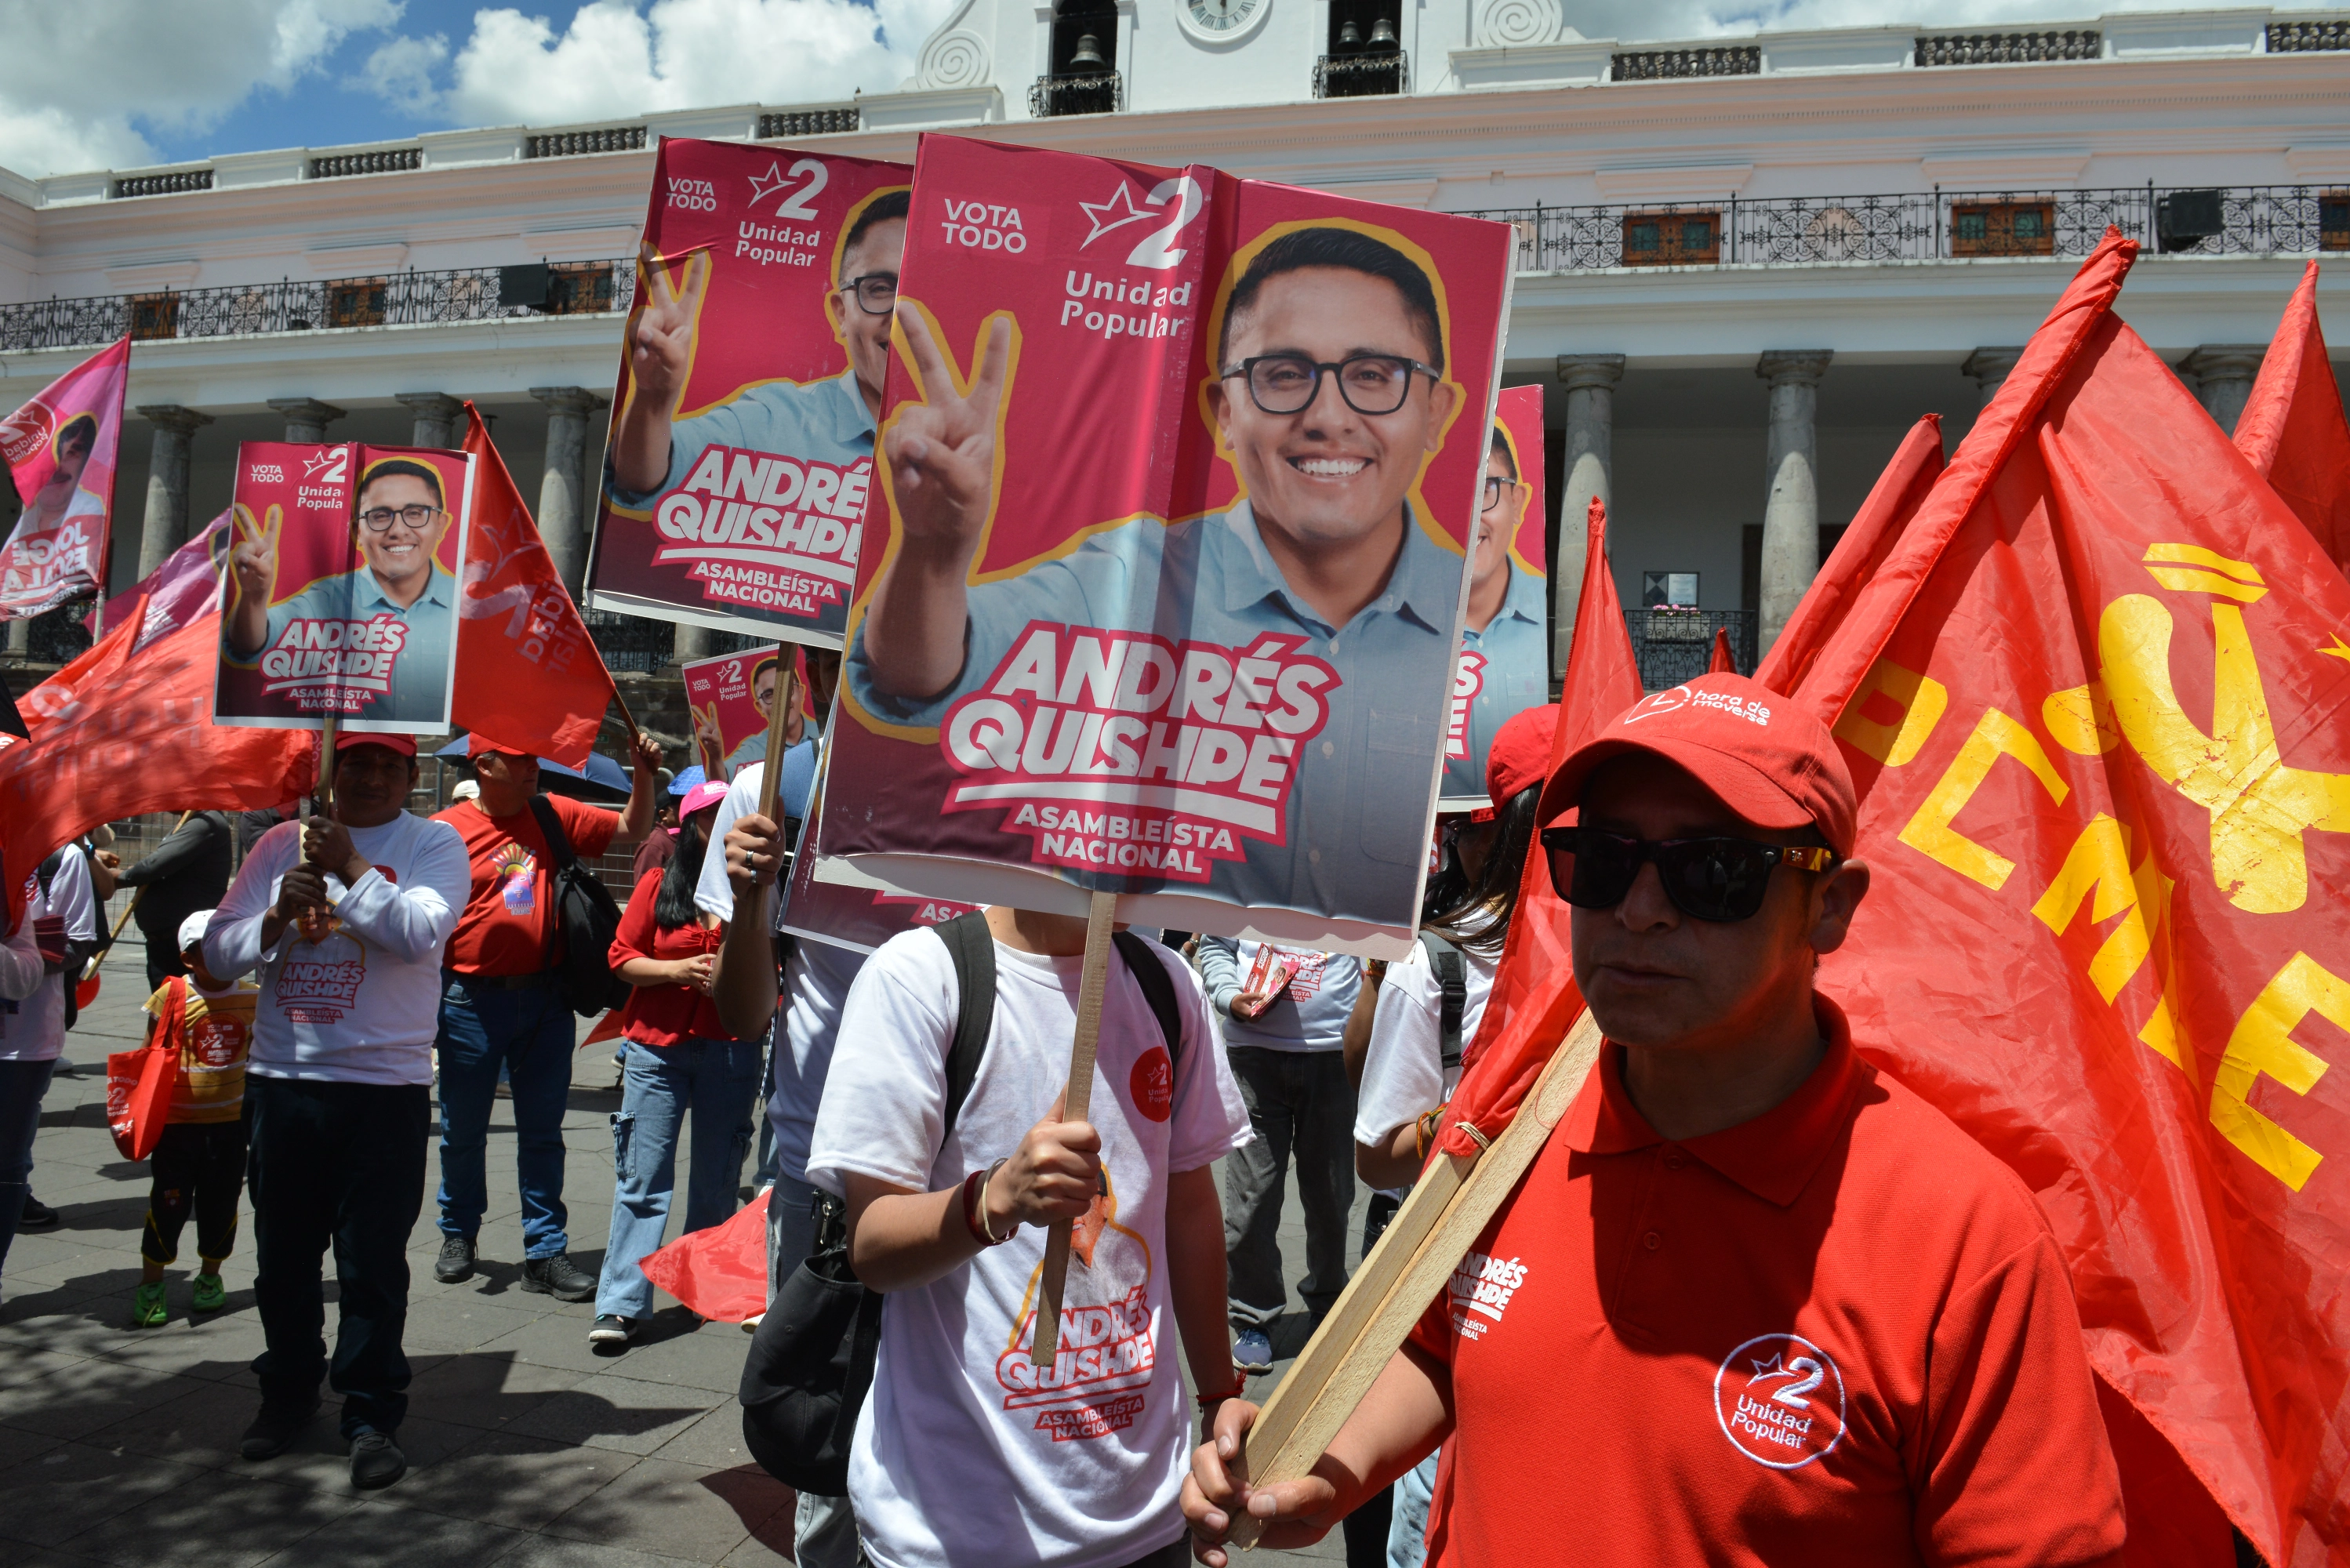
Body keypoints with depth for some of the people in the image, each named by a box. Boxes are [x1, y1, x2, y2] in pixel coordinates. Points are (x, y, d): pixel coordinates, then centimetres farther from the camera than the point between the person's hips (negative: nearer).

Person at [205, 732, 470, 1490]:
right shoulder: (281, 843, 10)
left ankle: (371, 1415, 14)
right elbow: (220, 950, 6)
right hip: (281, 1080, 4)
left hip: (385, 1086, -4)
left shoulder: (434, 843, 0)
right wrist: (276, 917, -12)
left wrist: (350, 869, -15)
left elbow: (420, 932, -16)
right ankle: (288, 1392, 35)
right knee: (283, 1254, 16)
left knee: (373, 1262, 0)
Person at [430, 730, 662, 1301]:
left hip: (544, 998, 3)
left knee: (542, 1131, 7)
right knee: (463, 1130, 12)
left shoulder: (553, 816, 6)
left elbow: (631, 829, 13)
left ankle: (545, 1253, 13)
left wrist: (644, 772, -3)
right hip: (472, 1000, -3)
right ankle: (458, 1236, 33)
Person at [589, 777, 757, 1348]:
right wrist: (678, 969, -11)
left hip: (731, 1049, 1)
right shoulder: (659, 884, 4)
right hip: (658, 1045, -1)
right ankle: (622, 1305, -1)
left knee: (717, 1178, 10)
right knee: (642, 1178, -3)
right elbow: (622, 958, 4)